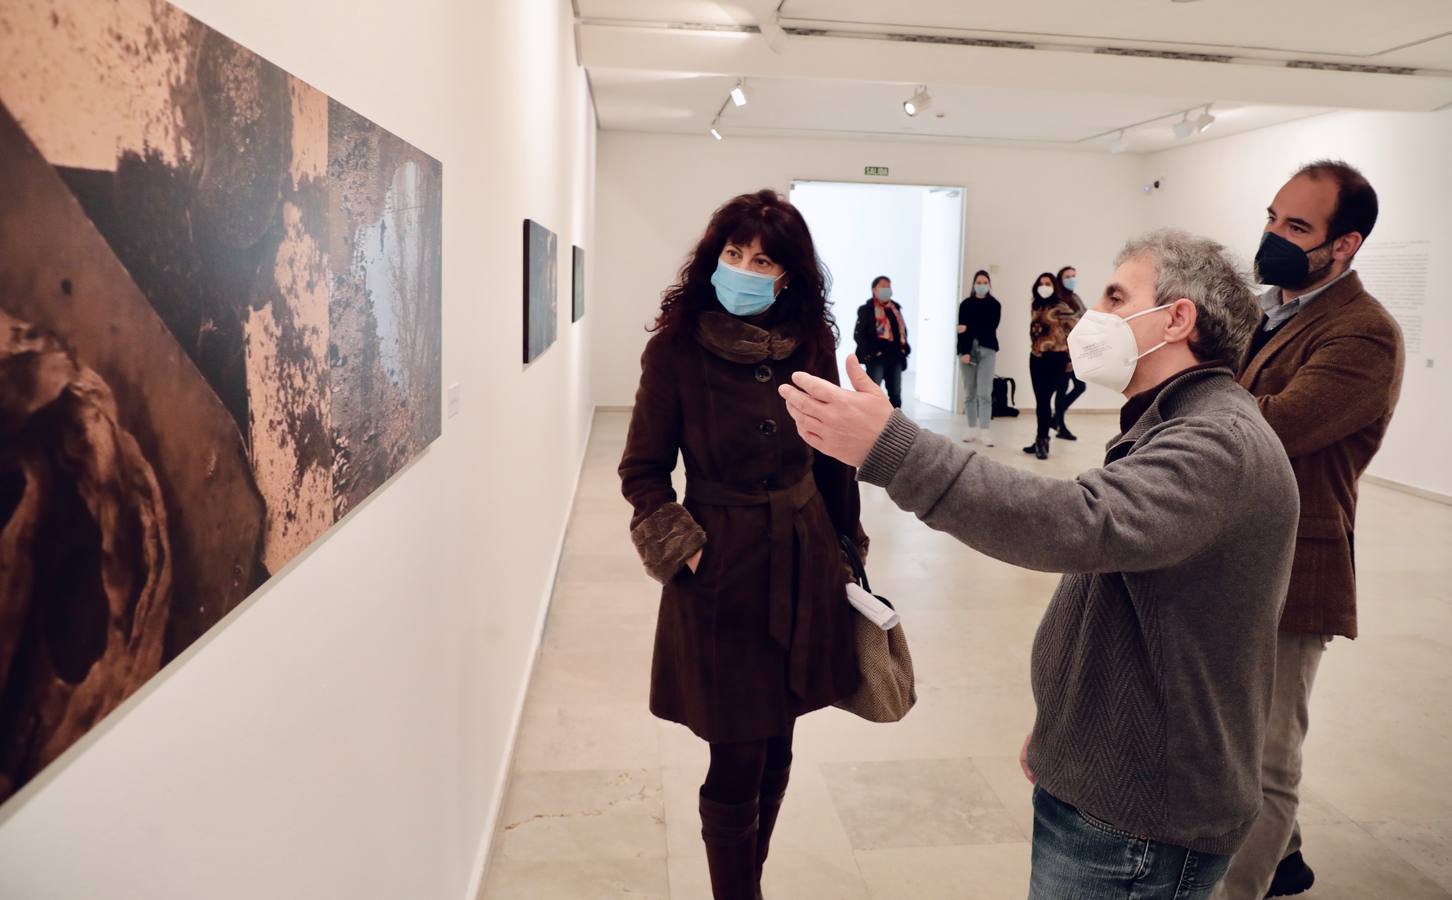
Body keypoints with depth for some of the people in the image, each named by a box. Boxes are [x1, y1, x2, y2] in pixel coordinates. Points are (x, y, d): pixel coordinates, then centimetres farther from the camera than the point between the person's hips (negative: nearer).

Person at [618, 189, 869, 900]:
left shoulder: (811, 345, 1)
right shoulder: (675, 349, -9)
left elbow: (833, 458, 9)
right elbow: (642, 471, -4)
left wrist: (847, 548, 12)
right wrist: (684, 549, -13)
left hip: (803, 568, 4)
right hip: (723, 573, -4)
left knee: (776, 748, 16)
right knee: (736, 764, 4)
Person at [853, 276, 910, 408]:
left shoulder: (895, 307, 14)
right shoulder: (866, 309, -2)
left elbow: (902, 329, 19)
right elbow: (858, 335, -8)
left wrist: (904, 347, 5)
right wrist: (871, 351, -15)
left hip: (895, 356, 6)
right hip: (876, 357, -5)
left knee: (896, 393, 10)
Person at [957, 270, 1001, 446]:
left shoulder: (995, 305, 4)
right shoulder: (966, 304, 7)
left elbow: (991, 327, -8)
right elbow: (961, 329, 0)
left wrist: (969, 329, -15)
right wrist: (964, 352, -11)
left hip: (987, 350, -2)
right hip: (967, 350, 2)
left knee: (984, 393, -9)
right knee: (969, 393, 4)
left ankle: (985, 432, -12)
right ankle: (973, 430, 11)